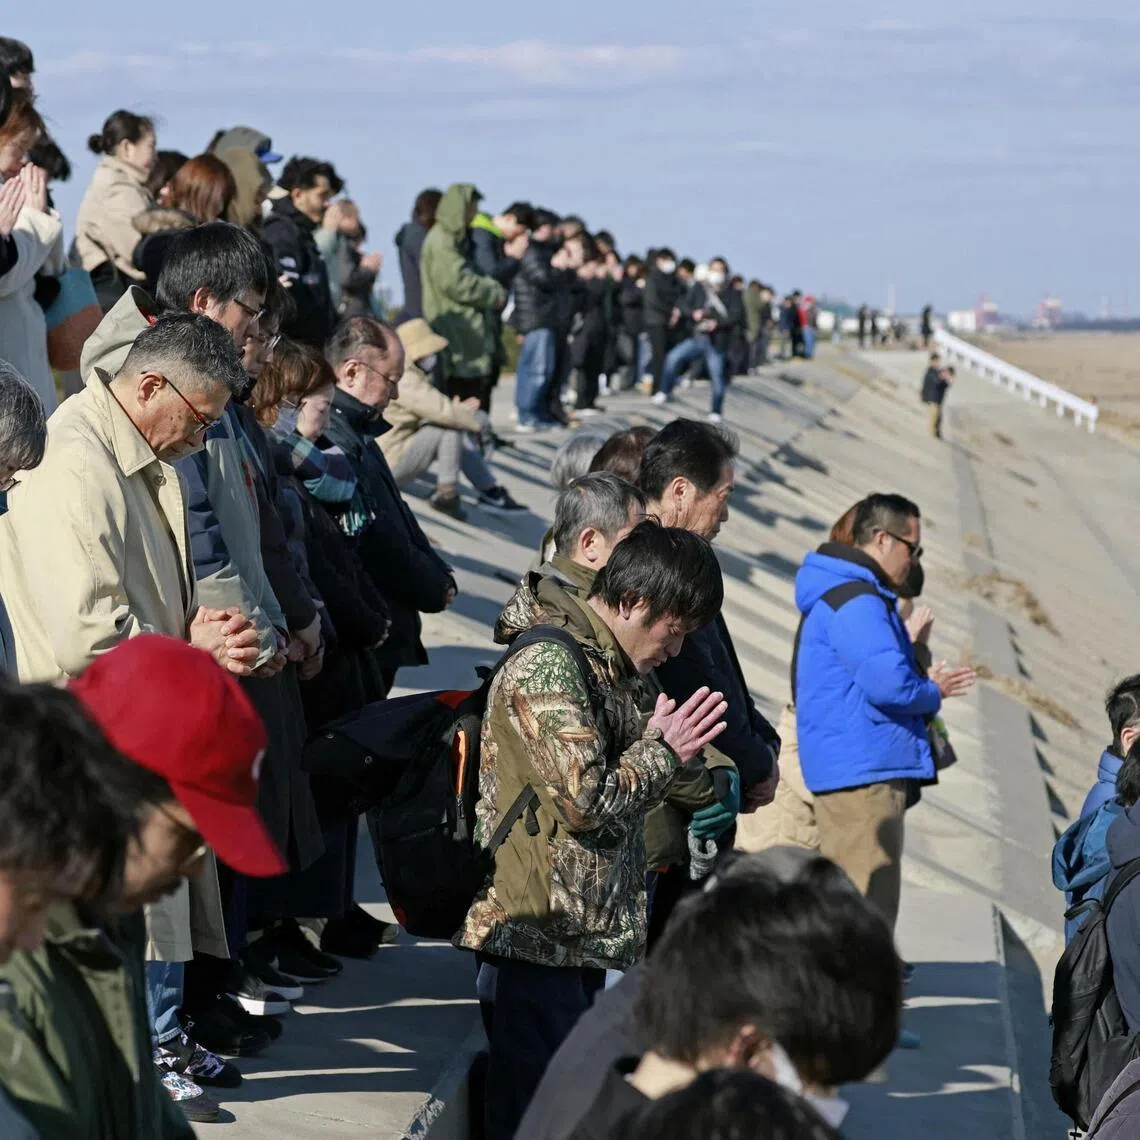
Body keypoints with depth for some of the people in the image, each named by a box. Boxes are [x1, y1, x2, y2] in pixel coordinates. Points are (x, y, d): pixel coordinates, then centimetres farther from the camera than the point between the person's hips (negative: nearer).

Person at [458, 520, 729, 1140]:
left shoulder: (611, 667, 16)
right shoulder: (549, 665, -16)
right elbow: (586, 798, -21)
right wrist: (663, 750, -8)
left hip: (588, 925, 10)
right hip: (542, 930, -10)